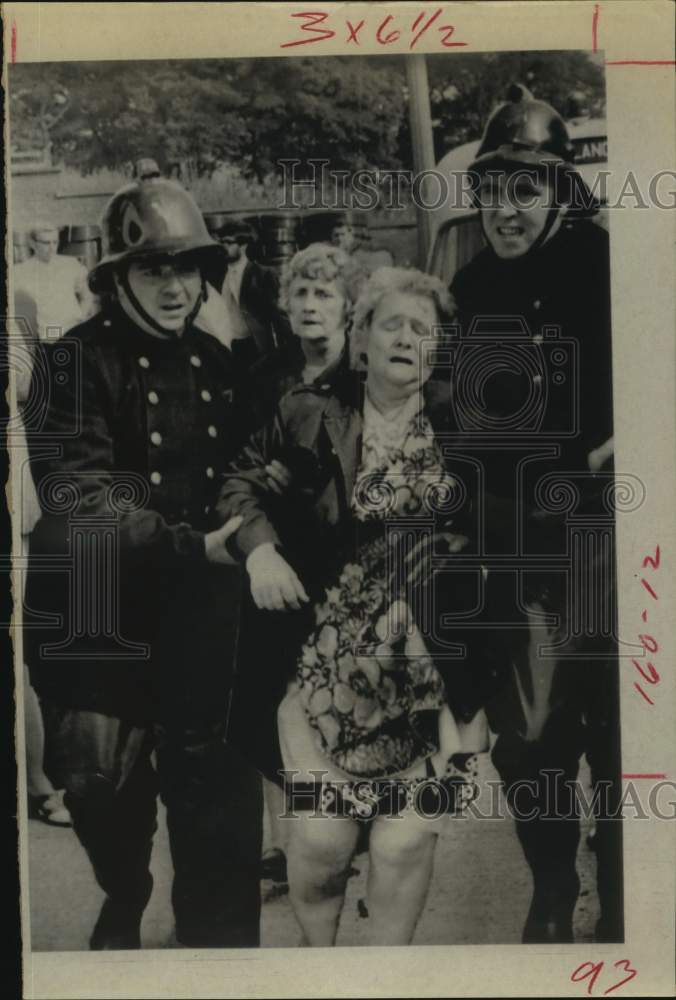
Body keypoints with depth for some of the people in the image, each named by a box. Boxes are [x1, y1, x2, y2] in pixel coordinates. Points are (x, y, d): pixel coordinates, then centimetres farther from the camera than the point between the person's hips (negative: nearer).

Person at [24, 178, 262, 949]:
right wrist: (196, 546, -23)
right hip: (100, 612, -3)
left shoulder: (215, 363, 10)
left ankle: (220, 938, 24)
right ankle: (124, 903, 38)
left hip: (198, 613, 4)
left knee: (215, 792, 4)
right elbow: (78, 496, -18)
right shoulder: (76, 362, -8)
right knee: (106, 782, 6)